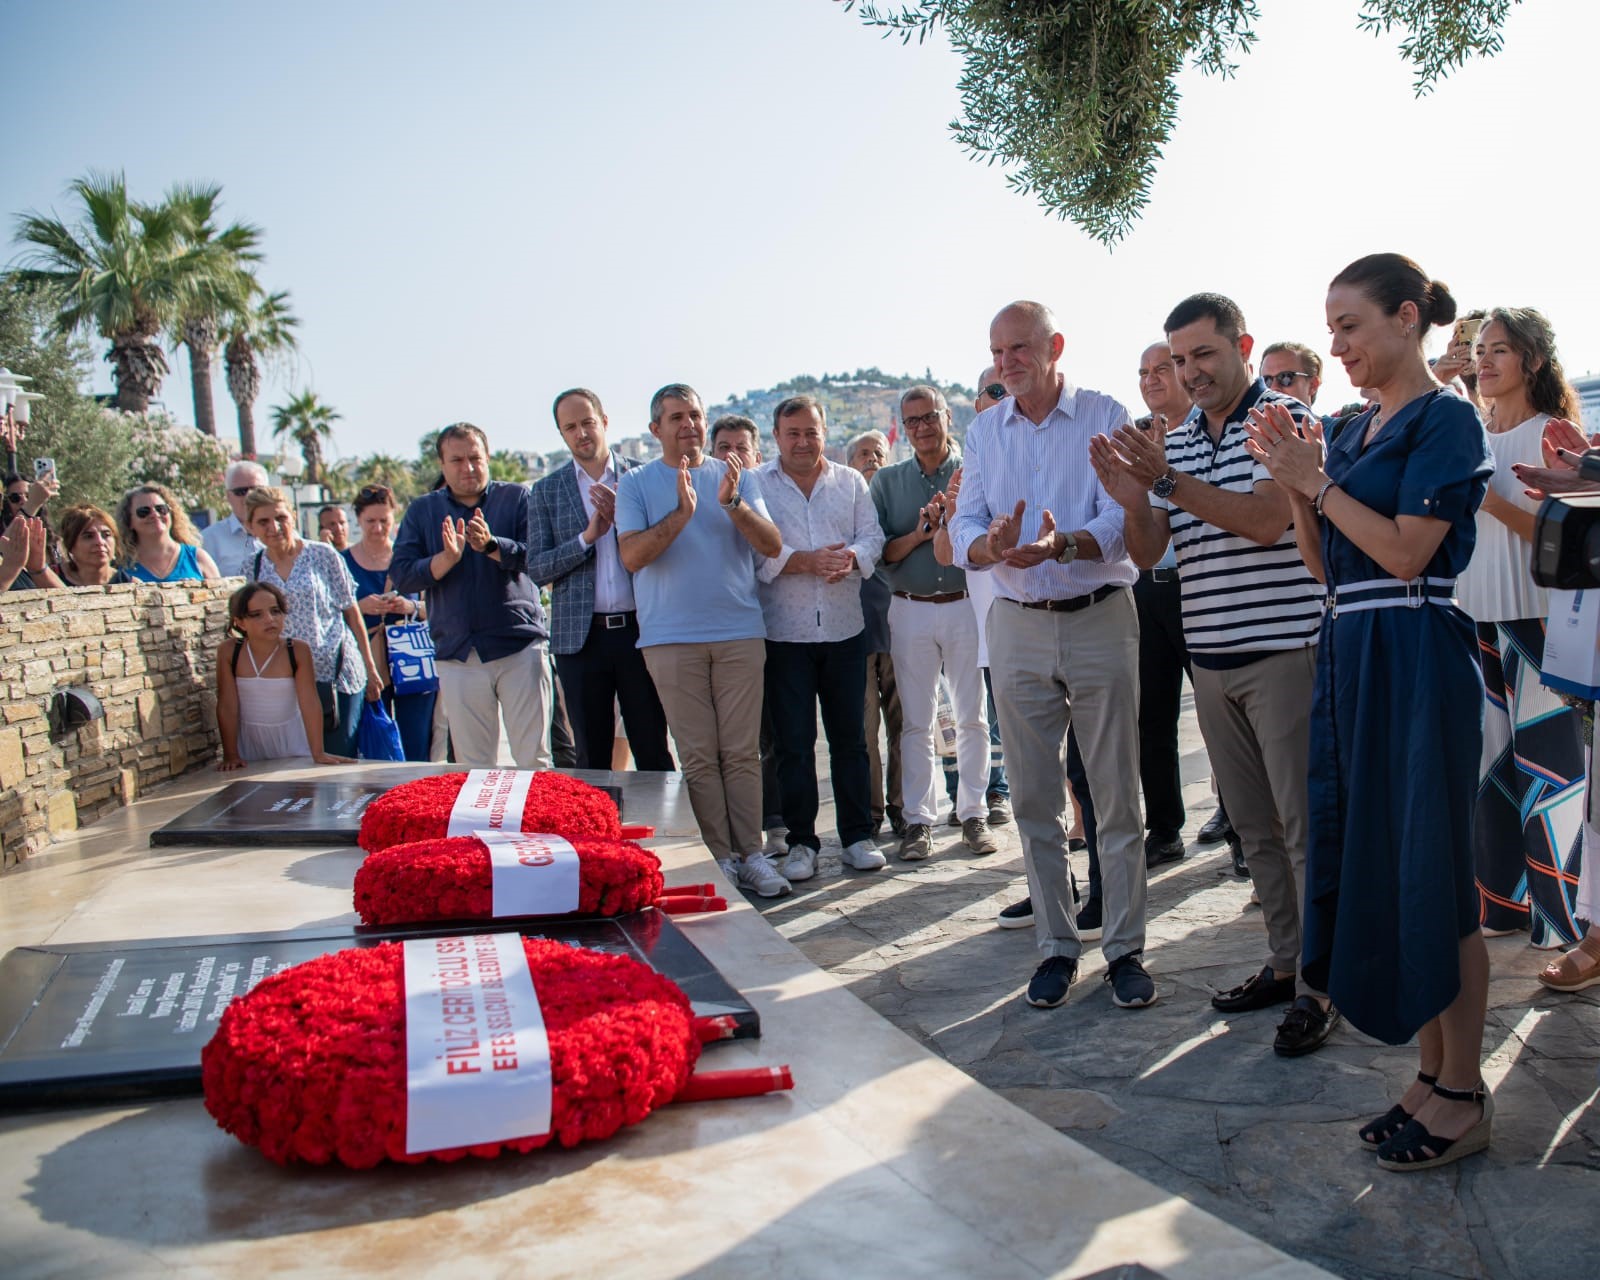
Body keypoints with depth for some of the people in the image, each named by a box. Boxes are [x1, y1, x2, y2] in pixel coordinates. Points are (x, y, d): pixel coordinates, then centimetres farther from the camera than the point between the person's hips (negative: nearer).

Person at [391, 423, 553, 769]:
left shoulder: (517, 497, 6)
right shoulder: (422, 511, 12)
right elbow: (400, 574, 3)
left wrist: (491, 545, -23)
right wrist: (446, 559, -13)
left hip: (520, 647, -2)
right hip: (458, 655, 2)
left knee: (534, 760, -1)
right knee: (473, 769, 5)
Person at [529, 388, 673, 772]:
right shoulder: (547, 491, 9)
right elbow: (536, 568, 2)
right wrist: (586, 537, -12)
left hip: (639, 629, -1)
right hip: (581, 636, 1)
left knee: (653, 750, 2)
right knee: (591, 756, 7)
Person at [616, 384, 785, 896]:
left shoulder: (736, 477, 10)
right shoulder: (636, 484, 5)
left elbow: (772, 545, 0)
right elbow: (632, 556, -8)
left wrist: (732, 503, -16)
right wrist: (682, 513, -19)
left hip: (740, 632, 1)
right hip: (672, 638, -1)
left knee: (742, 752, 1)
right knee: (699, 755, 0)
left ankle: (751, 853, 7)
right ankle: (718, 857, 7)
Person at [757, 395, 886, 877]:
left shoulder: (850, 481, 12)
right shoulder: (756, 485, 3)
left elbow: (872, 537, 5)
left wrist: (851, 558, -17)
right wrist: (807, 560, -20)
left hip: (844, 629, 2)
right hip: (784, 633, -2)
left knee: (850, 736, 7)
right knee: (793, 741, 3)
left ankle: (858, 836, 17)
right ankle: (801, 842, 13)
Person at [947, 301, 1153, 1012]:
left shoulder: (1106, 416, -1)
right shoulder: (984, 431, 10)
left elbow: (1122, 517, -12)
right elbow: (965, 527, 2)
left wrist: (1062, 544, -32)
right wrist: (992, 546, -22)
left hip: (1101, 618, -3)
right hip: (1018, 626, 3)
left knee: (1116, 794, 2)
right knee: (1033, 798, 8)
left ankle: (1125, 949, 13)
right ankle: (1056, 945, 20)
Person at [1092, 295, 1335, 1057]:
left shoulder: (1285, 419, -5)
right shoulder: (1172, 442, 13)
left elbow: (1267, 518, -19)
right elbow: (1147, 553, 9)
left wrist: (1168, 481, -23)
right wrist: (1133, 502, -12)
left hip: (1283, 648, -6)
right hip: (1210, 658, 7)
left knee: (1305, 822, -2)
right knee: (1254, 826, 14)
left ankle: (1322, 985, 8)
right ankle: (1284, 962, 27)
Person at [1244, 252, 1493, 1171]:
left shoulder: (1444, 421, -7)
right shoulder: (1353, 432, 16)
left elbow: (1406, 552, -16)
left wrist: (1316, 479, -11)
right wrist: (1292, 480, 3)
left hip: (1416, 664, -8)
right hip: (1351, 662, 8)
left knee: (1431, 873, -1)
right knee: (1377, 866, 12)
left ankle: (1465, 1095, 13)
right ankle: (1434, 1072, 25)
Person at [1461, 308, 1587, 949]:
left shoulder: (1549, 435, -4)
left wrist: (1487, 498, -22)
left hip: (1535, 614, -6)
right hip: (1477, 614, 6)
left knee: (1545, 761, -5)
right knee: (1490, 759, 10)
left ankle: (1562, 913, 5)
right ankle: (1502, 899, 21)